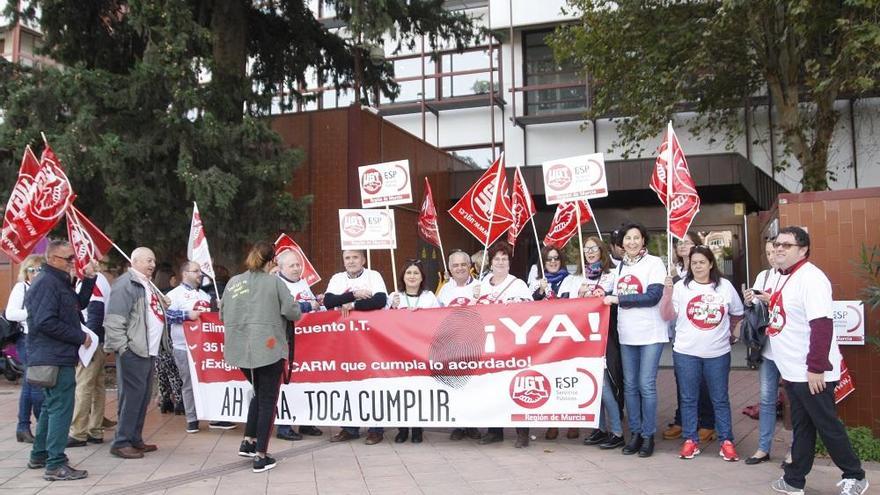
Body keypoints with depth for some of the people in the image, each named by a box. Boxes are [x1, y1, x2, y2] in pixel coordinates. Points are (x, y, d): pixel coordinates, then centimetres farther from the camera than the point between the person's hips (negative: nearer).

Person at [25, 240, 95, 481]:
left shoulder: (61, 282, 16)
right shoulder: (47, 283, -16)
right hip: (56, 359, -11)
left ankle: (39, 455, 32)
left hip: (56, 357, 11)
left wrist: (89, 280, 12)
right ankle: (56, 465, -4)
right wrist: (80, 337, -17)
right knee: (61, 409, -8)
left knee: (51, 406, 20)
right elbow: (46, 322, -23)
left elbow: (78, 305, 24)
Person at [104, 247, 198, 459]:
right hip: (133, 352, -10)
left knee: (143, 397, 14)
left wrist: (186, 315, 19)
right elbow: (114, 320, -17)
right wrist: (122, 348, -19)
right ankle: (121, 443, 0)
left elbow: (162, 314, 27)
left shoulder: (148, 286, 22)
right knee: (131, 396, -7)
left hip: (148, 351, 10)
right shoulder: (126, 284, -11)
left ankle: (135, 439, 22)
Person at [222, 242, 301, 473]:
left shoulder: (233, 282, 6)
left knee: (259, 394, 25)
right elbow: (293, 313, -8)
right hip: (268, 349, -5)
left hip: (241, 350, 5)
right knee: (267, 401, 6)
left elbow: (222, 314, 13)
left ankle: (248, 442, 21)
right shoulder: (274, 282, -6)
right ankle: (261, 456, 7)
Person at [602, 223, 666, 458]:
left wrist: (619, 299, -15)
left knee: (646, 385, -3)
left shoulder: (654, 263, -5)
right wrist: (606, 297, 0)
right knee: (630, 385, 9)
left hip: (650, 334, -5)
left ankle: (648, 435, 8)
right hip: (627, 334, 5)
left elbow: (653, 296, -16)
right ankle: (635, 433, 19)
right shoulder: (620, 266, 12)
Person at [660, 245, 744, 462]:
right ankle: (690, 440, 18)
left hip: (718, 353, 0)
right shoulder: (680, 286, -2)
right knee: (688, 399, 8)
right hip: (686, 352, 0)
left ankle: (727, 441, 16)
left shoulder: (725, 286, 2)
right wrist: (667, 294, -17)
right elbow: (668, 317, -4)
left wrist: (732, 333, 15)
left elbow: (737, 313, 15)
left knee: (720, 399, 8)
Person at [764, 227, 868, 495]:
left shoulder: (810, 278, -19)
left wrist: (816, 368, -25)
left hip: (812, 372, -9)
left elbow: (822, 325, -24)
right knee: (801, 427, 17)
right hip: (792, 370, 9)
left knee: (827, 426, 4)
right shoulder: (776, 276, 10)